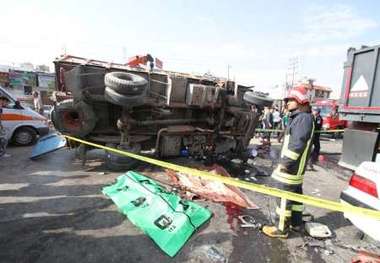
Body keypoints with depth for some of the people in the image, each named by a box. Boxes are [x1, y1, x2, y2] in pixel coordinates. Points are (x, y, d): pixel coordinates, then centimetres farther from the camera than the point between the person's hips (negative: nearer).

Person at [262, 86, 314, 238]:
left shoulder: (303, 118, -17)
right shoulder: (298, 117, 16)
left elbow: (297, 143, -26)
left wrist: (286, 162, -24)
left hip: (291, 167, -11)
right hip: (295, 167, 11)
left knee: (284, 197, -3)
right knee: (295, 194, 19)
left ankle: (281, 229, 9)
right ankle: (296, 223, 34)